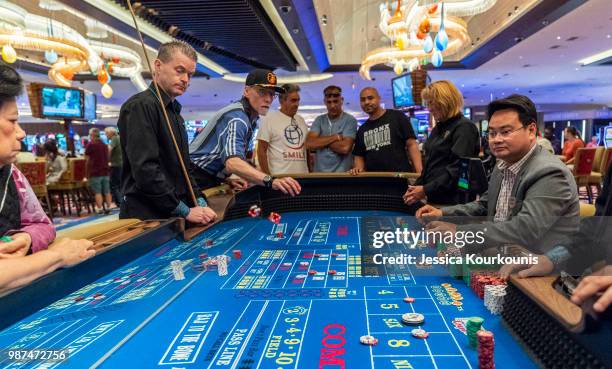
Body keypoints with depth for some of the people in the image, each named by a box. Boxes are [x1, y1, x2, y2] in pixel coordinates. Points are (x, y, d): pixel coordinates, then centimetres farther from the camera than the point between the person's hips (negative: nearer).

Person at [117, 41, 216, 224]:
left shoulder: (174, 113, 15)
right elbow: (145, 170, -22)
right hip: (144, 219, -8)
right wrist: (185, 211, -18)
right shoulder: (140, 107, -13)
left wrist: (199, 203, 2)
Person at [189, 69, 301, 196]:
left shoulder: (250, 118, 8)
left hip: (210, 181, 9)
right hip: (197, 182, -9)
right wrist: (271, 181, -54)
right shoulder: (236, 117, -23)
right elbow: (233, 163, -41)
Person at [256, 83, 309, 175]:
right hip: (280, 177, -6)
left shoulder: (301, 120, 15)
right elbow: (261, 150, -6)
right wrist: (267, 177, -11)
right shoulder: (269, 119, -4)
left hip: (303, 176, 6)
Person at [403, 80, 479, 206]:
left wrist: (426, 190, -20)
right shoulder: (438, 128, 15)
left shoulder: (464, 127, -12)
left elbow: (457, 170, -20)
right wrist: (416, 187, 4)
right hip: (434, 199, 8)